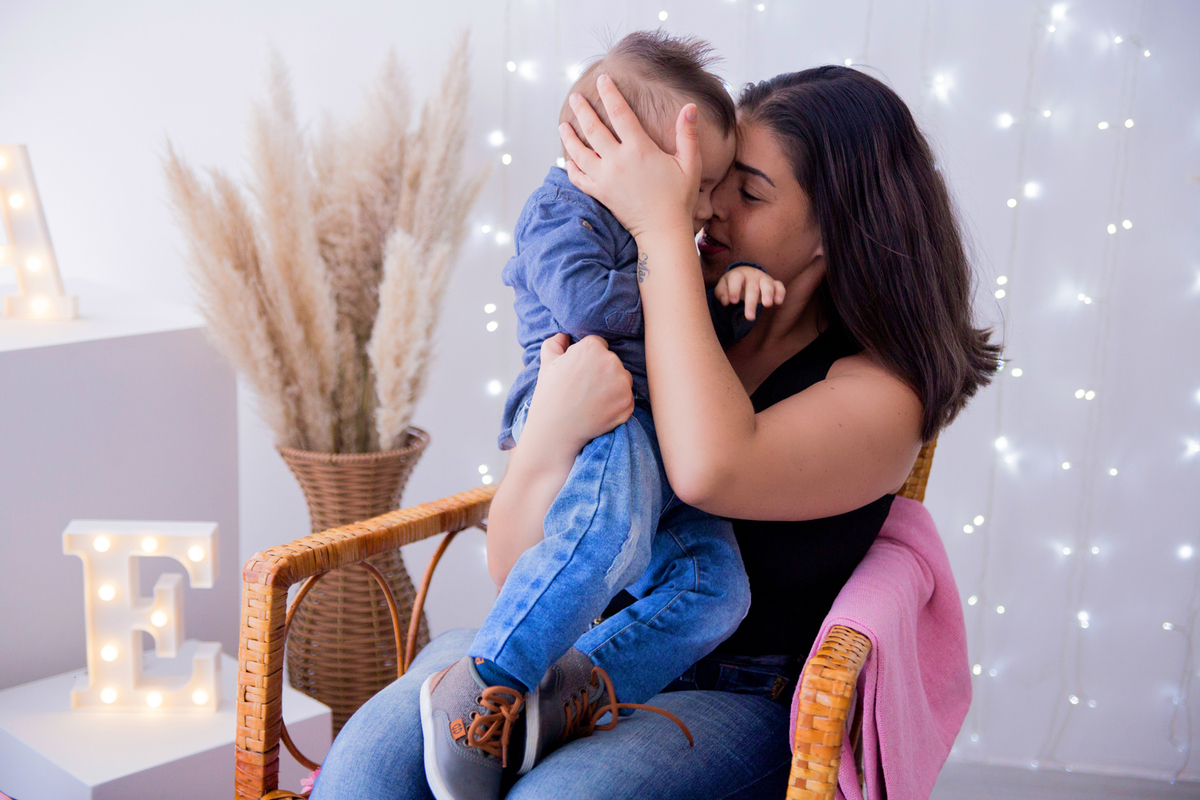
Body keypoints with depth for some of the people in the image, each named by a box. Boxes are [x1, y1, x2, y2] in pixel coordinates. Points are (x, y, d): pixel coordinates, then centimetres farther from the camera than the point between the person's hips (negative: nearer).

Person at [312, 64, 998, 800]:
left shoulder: (880, 393, -5)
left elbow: (711, 471, -29)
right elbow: (515, 565, 0)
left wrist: (662, 225, -20)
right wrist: (552, 432, -22)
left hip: (735, 704, -2)